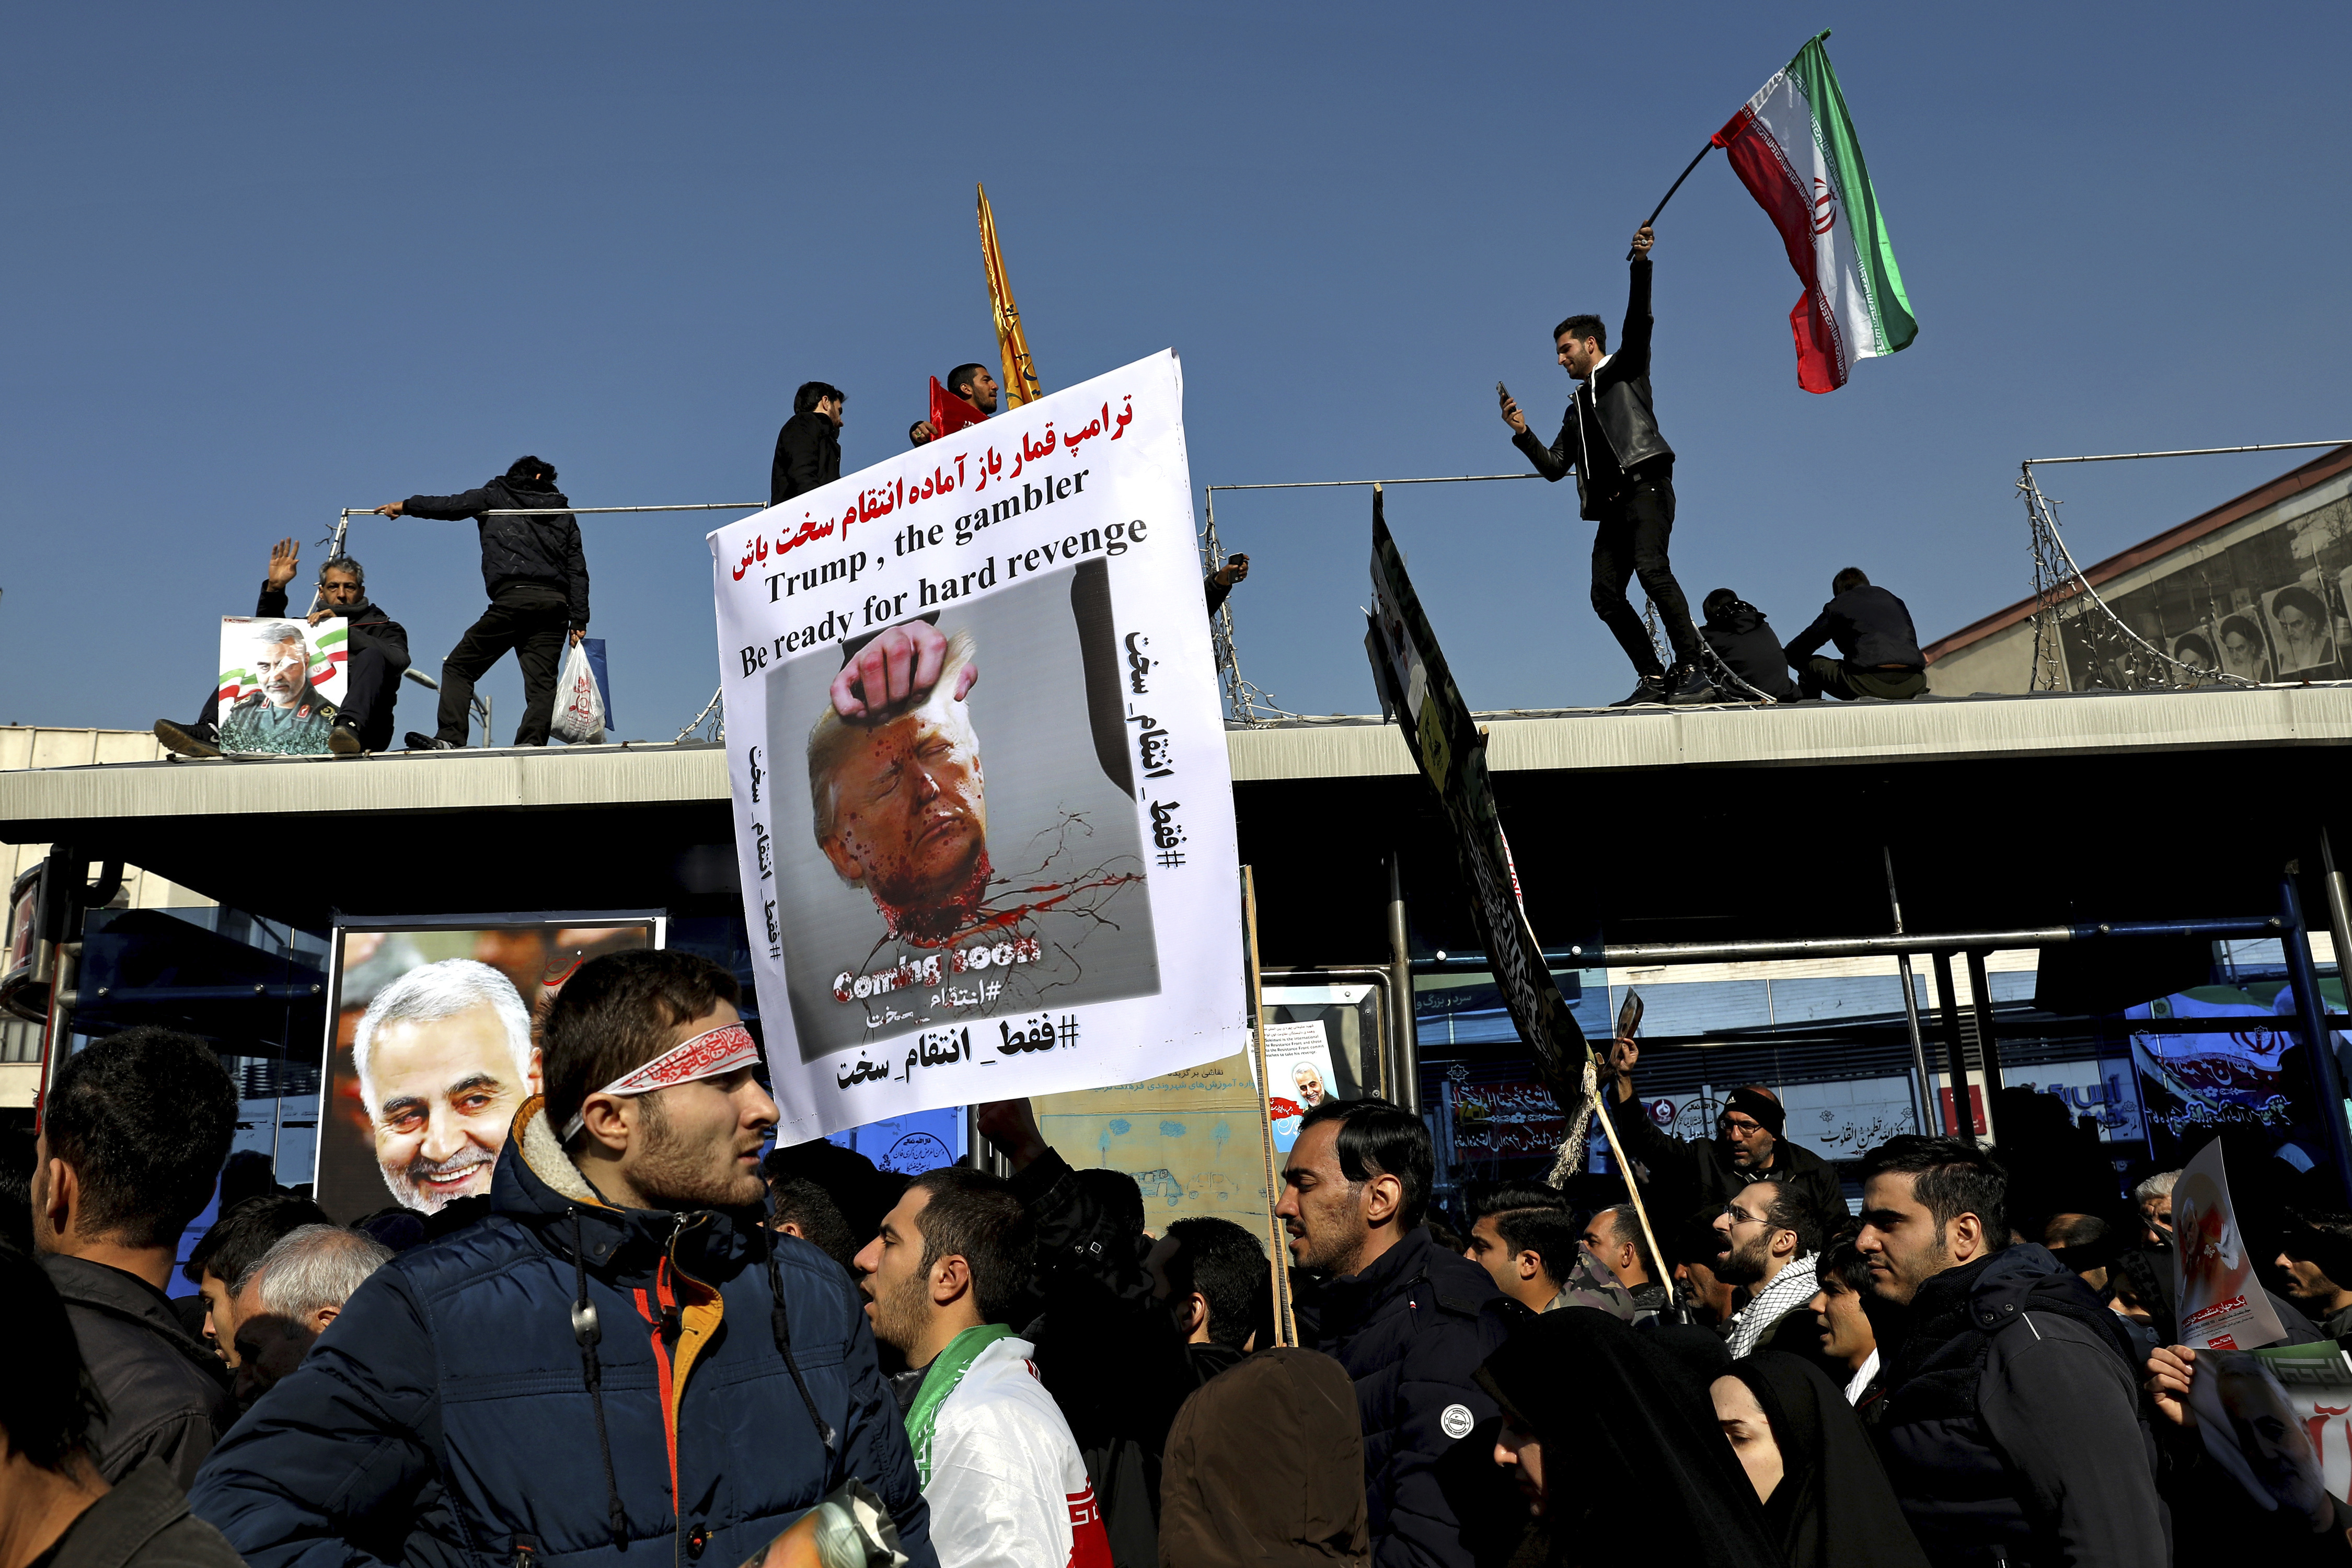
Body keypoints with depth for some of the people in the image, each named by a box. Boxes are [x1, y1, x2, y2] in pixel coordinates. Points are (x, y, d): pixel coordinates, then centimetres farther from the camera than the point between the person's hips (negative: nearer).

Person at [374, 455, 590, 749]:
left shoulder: (495, 497, 18)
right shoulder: (563, 513, 23)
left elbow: (450, 505, 21)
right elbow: (577, 569, 16)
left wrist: (405, 506, 38)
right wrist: (579, 620, 12)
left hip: (512, 599, -3)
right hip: (556, 606, 3)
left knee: (458, 667, 4)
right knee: (541, 681, -2)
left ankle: (450, 738, -10)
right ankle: (532, 744, -20)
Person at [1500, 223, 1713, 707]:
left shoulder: (1625, 368, 14)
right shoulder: (1577, 408, 30)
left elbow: (1637, 323, -4)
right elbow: (1554, 466, 25)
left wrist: (1641, 264, -16)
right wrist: (1523, 434, 12)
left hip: (1646, 486, -7)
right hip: (1612, 505, 7)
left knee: (1652, 568, -26)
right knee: (1606, 595, -5)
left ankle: (1691, 672, -27)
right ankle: (1654, 680, 0)